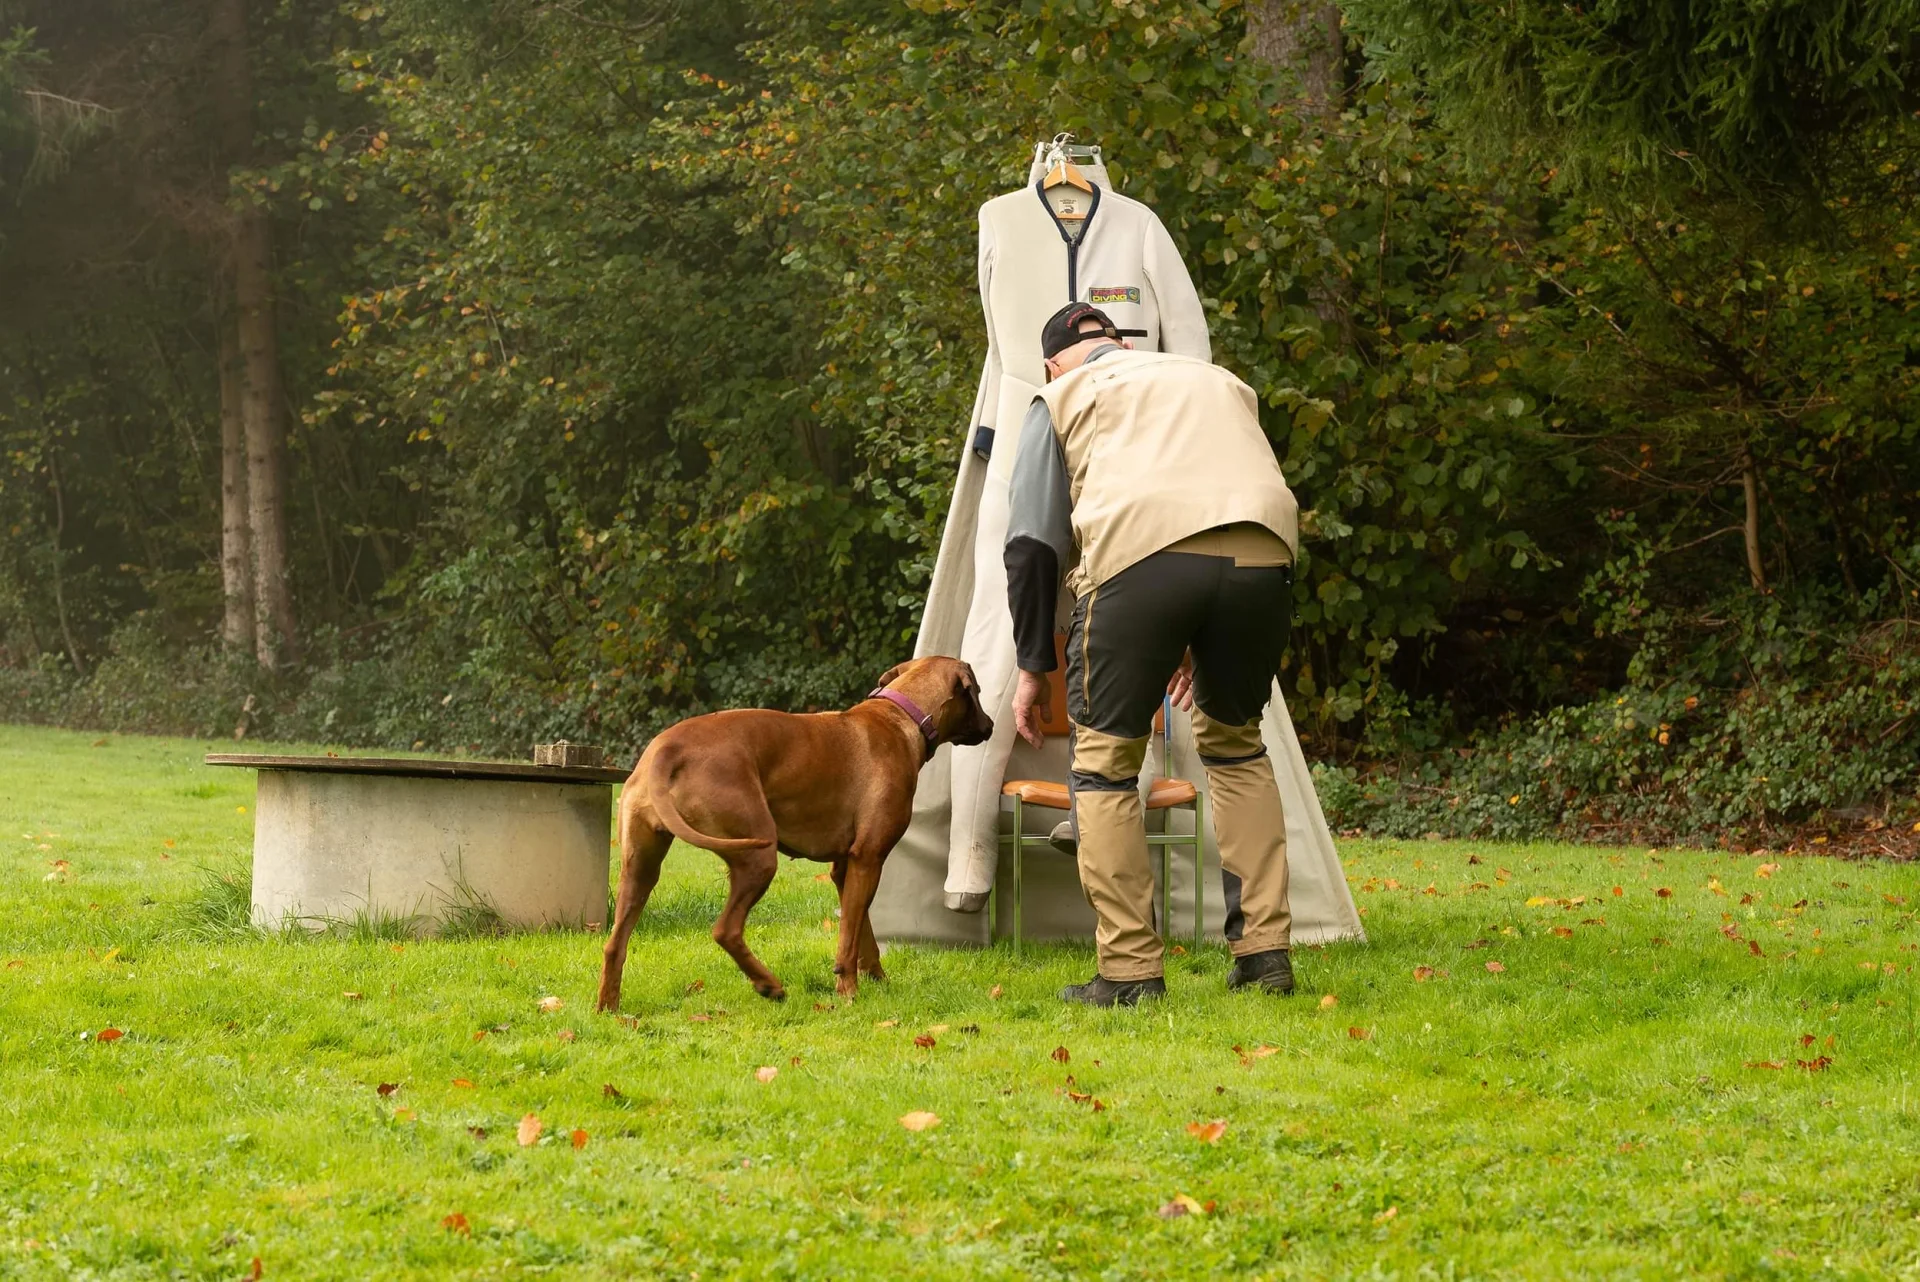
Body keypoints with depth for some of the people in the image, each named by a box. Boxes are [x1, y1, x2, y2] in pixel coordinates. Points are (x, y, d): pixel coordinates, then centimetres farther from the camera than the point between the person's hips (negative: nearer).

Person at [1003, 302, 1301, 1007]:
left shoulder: (1062, 399, 24)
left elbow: (1033, 545, 14)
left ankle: (1129, 970, 5)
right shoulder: (1219, 381, 37)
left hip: (1140, 555, -4)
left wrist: (1034, 668, 20)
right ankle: (1265, 951, 19)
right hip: (1263, 557, 4)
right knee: (1235, 743, 25)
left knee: (1105, 760, 10)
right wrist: (1204, 645, 43)